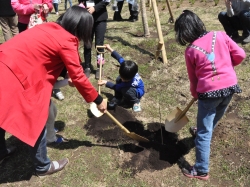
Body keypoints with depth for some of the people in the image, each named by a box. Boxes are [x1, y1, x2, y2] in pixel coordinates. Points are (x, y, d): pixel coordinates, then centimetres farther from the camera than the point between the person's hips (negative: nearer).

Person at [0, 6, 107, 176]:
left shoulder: (50, 28, 13)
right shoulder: (67, 41, -11)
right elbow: (78, 77, -9)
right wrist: (98, 100, 2)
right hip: (14, 75, -9)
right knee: (37, 122, 7)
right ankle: (43, 167, 25)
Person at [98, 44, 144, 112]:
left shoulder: (130, 82, -42)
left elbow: (116, 87, -29)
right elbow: (120, 58, -11)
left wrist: (106, 83, -24)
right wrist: (110, 49, -5)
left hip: (138, 92, -7)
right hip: (129, 86, 7)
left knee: (126, 91, -40)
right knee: (118, 80, -22)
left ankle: (136, 102, -9)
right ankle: (117, 99, -4)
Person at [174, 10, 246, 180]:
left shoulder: (190, 51, -6)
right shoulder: (220, 35, 0)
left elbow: (193, 78, 5)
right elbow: (240, 55, 0)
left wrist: (195, 94, 21)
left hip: (208, 92, -4)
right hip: (230, 86, 5)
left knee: (204, 132, 5)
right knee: (213, 121, 29)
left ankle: (202, 171, 14)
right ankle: (206, 136, 56)